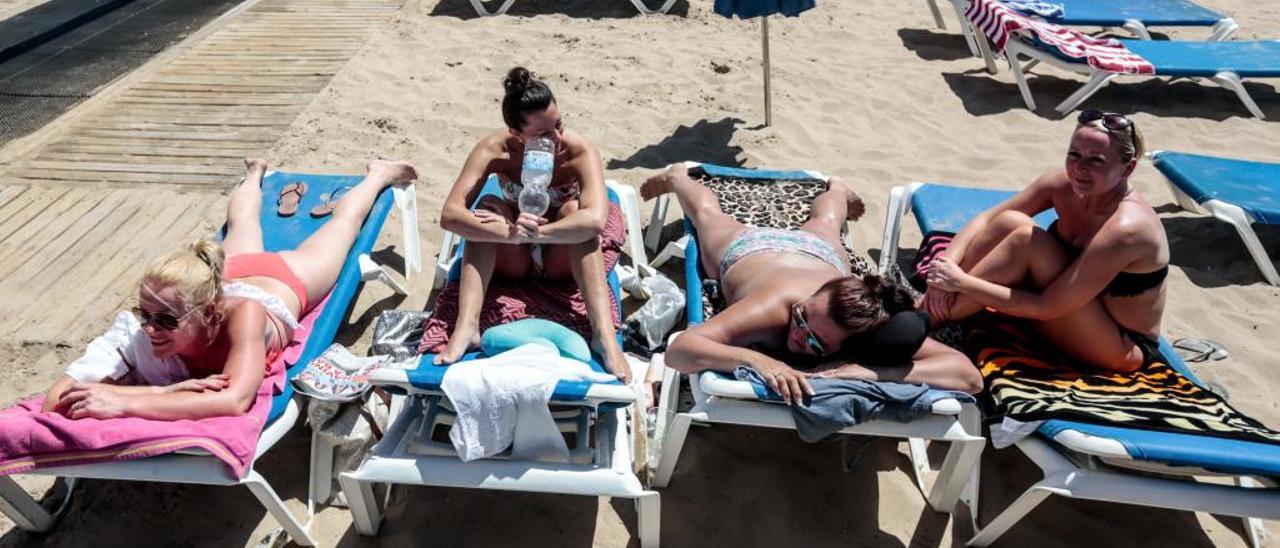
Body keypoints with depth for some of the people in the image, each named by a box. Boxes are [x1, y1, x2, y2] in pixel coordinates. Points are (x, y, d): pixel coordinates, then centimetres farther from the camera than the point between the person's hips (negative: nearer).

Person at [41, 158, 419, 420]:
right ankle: (255, 174, 71)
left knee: (342, 220, 27)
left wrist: (123, 402, -67)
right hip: (233, 271, 4)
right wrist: (166, 390, -60)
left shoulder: (242, 312, -53)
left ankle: (379, 175, 56)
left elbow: (234, 401, -63)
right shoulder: (136, 330, -42)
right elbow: (58, 399, -46)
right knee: (240, 222, 38)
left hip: (286, 278, -3)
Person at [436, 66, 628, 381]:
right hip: (513, 262, 1)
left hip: (564, 261, -1)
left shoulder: (580, 151, -25)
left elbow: (596, 219, -43)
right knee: (490, 205, -26)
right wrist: (510, 233, -48)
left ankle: (604, 333, -40)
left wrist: (532, 233, -46)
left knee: (573, 209, -31)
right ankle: (466, 328, -36)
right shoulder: (495, 149, -21)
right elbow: (450, 215, -32)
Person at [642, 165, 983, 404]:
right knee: (709, 214, 34)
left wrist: (872, 373, -64)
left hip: (816, 249, 2)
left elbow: (970, 376, -52)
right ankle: (677, 176, 65)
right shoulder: (774, 305, -51)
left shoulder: (875, 328, -46)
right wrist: (755, 358, -73)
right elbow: (678, 350, -58)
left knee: (824, 222, 40)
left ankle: (837, 189, 74)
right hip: (749, 248, -2)